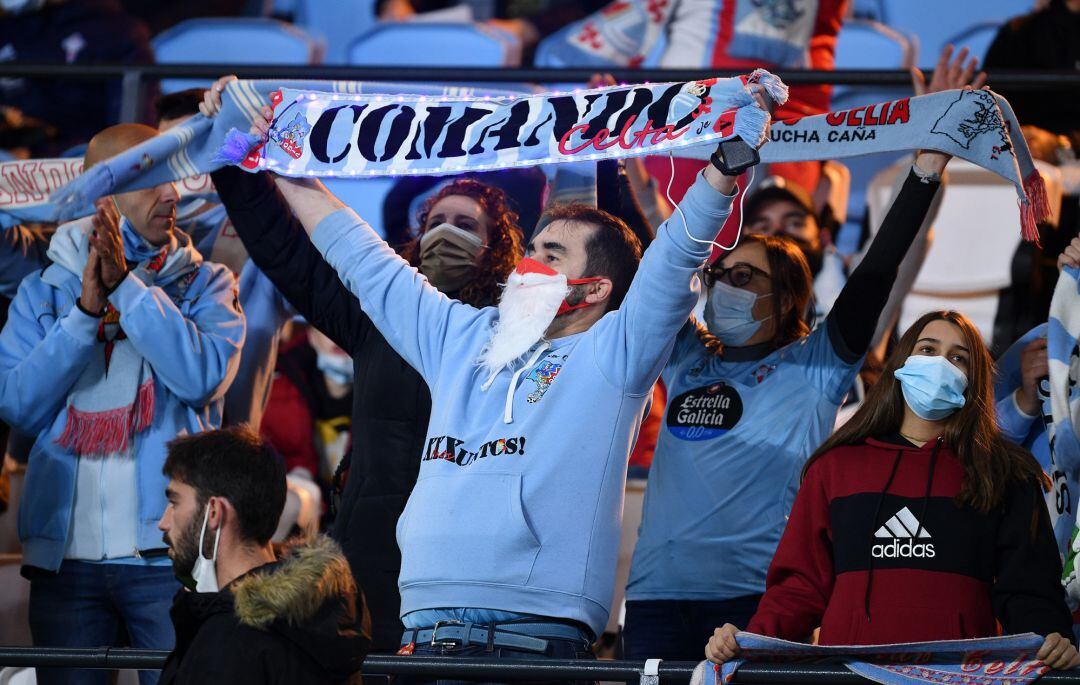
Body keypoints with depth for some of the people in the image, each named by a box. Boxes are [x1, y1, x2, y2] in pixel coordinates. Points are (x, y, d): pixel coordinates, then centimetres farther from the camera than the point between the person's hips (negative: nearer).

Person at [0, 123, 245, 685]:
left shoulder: (203, 284, 7)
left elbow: (204, 377, -13)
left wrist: (126, 286, -13)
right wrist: (85, 312, -11)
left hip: (166, 550, -2)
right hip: (64, 550, 2)